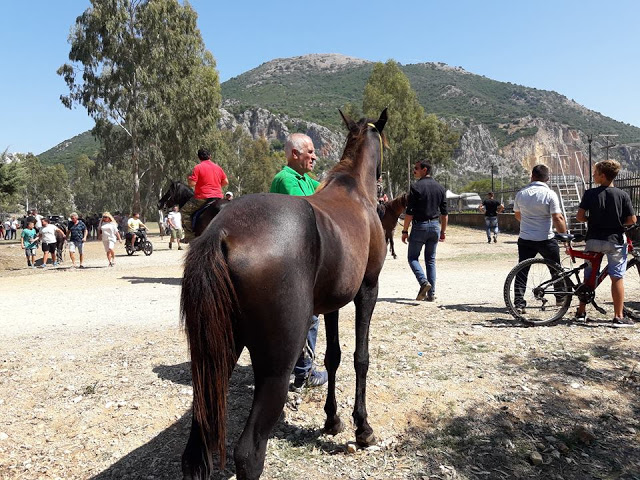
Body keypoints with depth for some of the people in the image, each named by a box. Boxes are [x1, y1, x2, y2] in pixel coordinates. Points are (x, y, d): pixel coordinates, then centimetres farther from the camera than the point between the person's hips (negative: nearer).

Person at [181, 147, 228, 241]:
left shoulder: (198, 167, -7)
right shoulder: (218, 167, 11)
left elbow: (192, 183, -12)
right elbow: (226, 182, 12)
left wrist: (188, 178, 9)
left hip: (202, 197, -5)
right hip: (218, 197, 6)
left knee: (185, 211, 6)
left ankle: (189, 235, -4)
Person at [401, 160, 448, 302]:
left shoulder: (416, 186, -9)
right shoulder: (440, 188, 9)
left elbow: (410, 212, -12)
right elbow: (444, 213, 10)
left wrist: (405, 231, -6)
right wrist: (443, 231, 17)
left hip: (419, 226, -5)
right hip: (435, 226, 5)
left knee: (413, 257, 8)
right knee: (431, 260, 11)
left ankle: (424, 282, -15)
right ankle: (431, 294, 10)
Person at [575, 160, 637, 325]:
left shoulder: (590, 193, -6)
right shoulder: (623, 195, -4)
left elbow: (580, 216, -11)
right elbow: (632, 220, -5)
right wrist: (617, 221, 14)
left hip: (594, 240, 1)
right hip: (615, 240, -1)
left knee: (588, 277, 12)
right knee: (617, 278, 5)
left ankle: (581, 311, 19)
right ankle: (619, 316, 6)